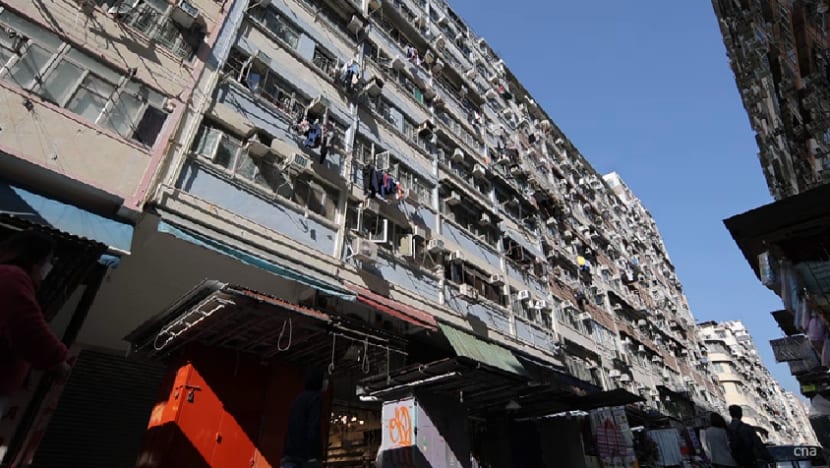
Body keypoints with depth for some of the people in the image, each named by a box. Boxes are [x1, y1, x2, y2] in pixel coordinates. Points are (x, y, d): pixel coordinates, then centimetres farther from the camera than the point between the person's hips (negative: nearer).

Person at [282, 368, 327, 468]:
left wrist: (285, 454, 24)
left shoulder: (298, 398, 24)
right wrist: (313, 455, -19)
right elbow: (313, 426, -14)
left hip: (290, 452, 8)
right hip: (304, 454, -8)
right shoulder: (316, 397, -3)